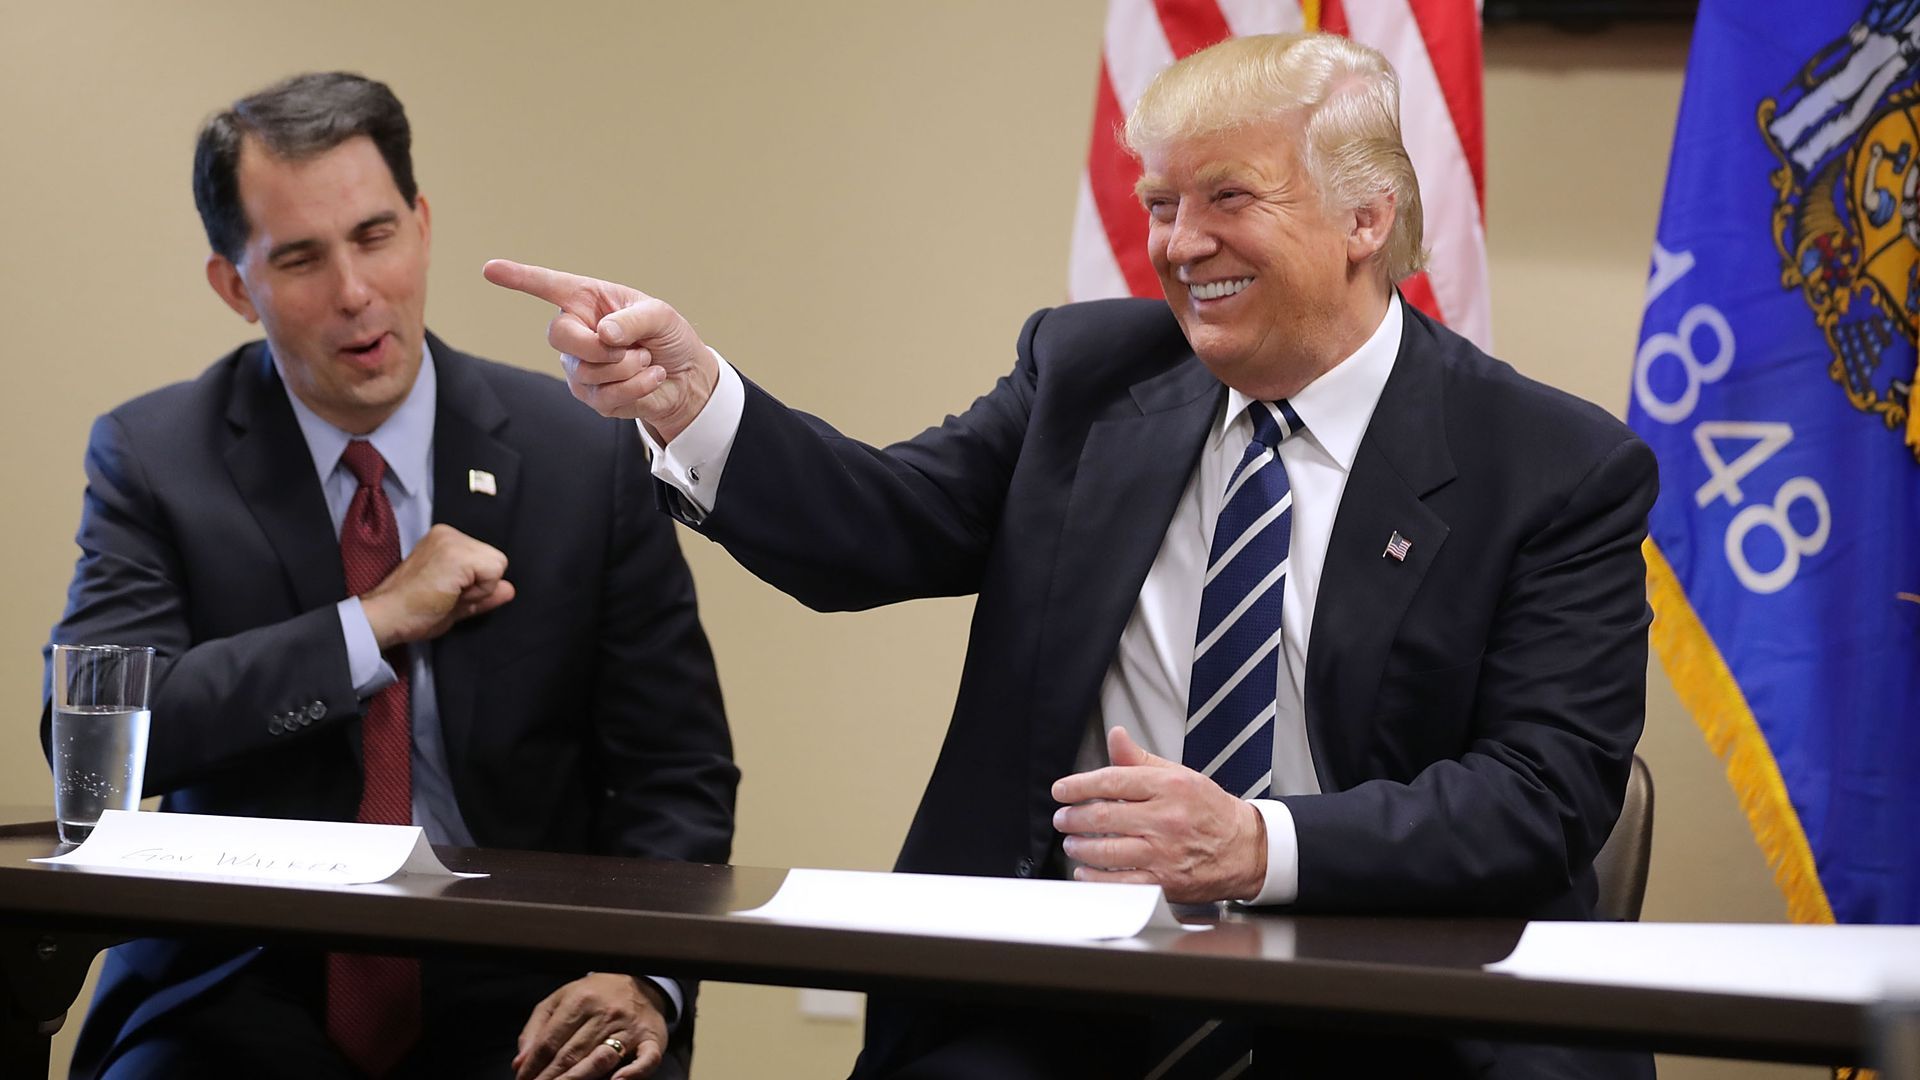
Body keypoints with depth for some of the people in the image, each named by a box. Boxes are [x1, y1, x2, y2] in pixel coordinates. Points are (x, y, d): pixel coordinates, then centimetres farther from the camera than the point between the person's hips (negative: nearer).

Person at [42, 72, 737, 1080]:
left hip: (512, 995, 1)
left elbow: (678, 772, 3)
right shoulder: (152, 458, 1)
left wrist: (641, 976, -15)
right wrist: (374, 626, -15)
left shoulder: (586, 456, 1)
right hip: (248, 993, 0)